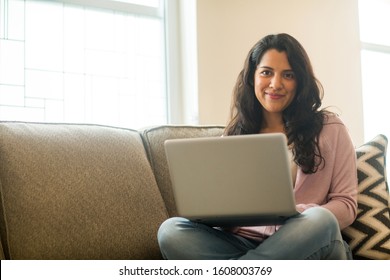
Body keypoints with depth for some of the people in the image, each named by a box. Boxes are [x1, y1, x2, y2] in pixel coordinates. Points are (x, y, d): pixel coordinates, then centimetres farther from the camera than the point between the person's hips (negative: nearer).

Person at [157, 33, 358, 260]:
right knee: (170, 231, -23)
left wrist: (296, 215, -17)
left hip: (310, 245, -1)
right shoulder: (234, 135, 16)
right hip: (244, 245, 2)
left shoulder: (329, 128, 9)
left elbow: (346, 205, 3)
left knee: (320, 221, -37)